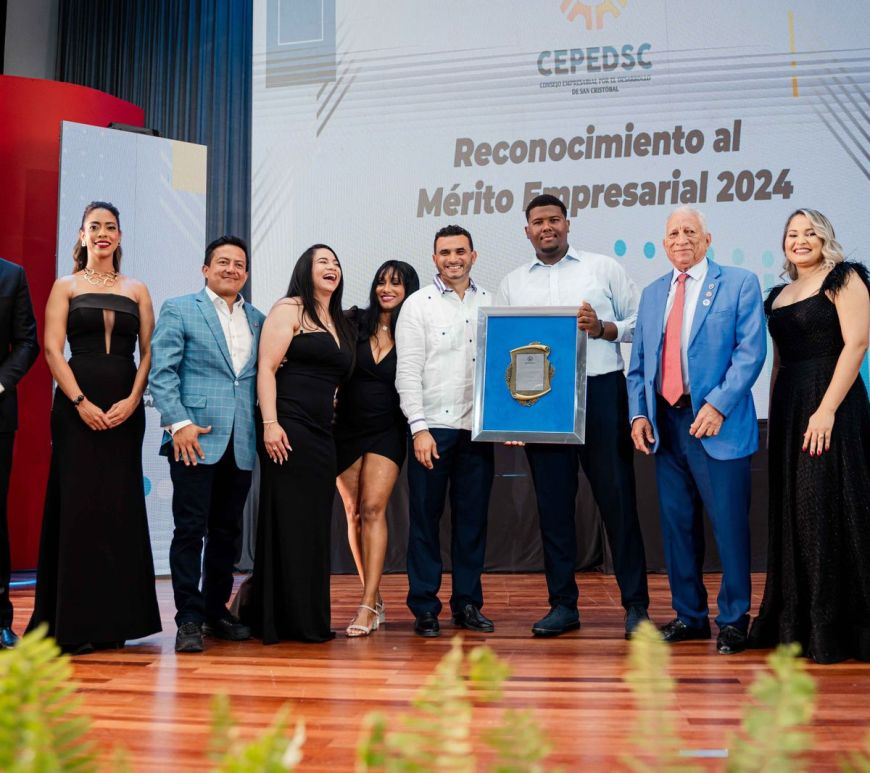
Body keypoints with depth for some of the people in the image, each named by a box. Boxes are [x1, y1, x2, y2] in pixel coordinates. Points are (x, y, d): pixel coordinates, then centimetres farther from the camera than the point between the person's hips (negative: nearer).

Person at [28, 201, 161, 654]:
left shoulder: (136, 291, 13)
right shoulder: (66, 287, 8)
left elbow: (148, 352, 6)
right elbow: (53, 350, -2)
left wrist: (132, 401, -9)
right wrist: (81, 403, -13)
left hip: (125, 408, 2)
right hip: (77, 405, -2)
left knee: (120, 505, 2)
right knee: (77, 504, -3)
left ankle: (114, 619, 10)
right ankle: (73, 623, 3)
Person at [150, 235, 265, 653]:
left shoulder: (257, 319, 17)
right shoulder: (178, 310, 4)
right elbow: (162, 372, -4)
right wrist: (179, 423, -14)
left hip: (241, 443, 5)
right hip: (195, 438, -4)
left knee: (227, 531, 10)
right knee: (190, 529, -3)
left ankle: (216, 610, 22)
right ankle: (189, 619, 4)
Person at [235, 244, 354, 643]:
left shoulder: (340, 323, 21)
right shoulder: (289, 309, 0)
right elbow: (266, 367, -8)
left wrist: (335, 433, 14)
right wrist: (270, 423, -18)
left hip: (322, 435, 7)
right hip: (289, 431, -7)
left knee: (315, 527, 8)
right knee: (289, 524, -4)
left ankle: (310, 619, 18)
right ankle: (290, 620, 4)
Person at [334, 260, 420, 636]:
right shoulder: (353, 324, 2)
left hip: (386, 432, -2)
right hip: (346, 428, 2)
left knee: (373, 509, -13)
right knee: (355, 514, 6)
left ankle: (368, 604, -12)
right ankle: (374, 599, 18)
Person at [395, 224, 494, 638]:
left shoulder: (490, 303, 11)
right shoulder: (418, 305, 1)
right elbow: (407, 372, -4)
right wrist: (419, 429, -11)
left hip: (478, 428, 3)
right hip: (432, 426, -3)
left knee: (473, 517, 8)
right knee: (426, 517, 2)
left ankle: (467, 603, 19)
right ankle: (424, 607, 12)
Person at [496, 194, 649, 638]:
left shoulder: (603, 268, 10)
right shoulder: (512, 284, 15)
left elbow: (639, 322, 7)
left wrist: (603, 328, -10)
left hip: (600, 390, -2)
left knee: (616, 497, -1)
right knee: (553, 502, 6)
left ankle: (636, 604, 9)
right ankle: (563, 604, 16)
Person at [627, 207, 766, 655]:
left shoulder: (739, 284, 1)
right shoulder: (652, 294, 16)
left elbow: (750, 351, -8)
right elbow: (638, 363, 16)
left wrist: (718, 405, -17)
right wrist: (638, 414, 3)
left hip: (715, 423, -5)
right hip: (664, 423, 5)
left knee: (728, 525, -2)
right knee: (677, 524, 10)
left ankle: (733, 621, 12)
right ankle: (689, 616, 22)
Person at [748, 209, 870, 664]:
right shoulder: (778, 295, 18)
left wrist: (827, 409, -20)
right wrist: (775, 418, 10)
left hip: (830, 407, -7)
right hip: (789, 406, 7)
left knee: (828, 510, -6)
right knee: (792, 513, 9)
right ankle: (797, 625, 19)